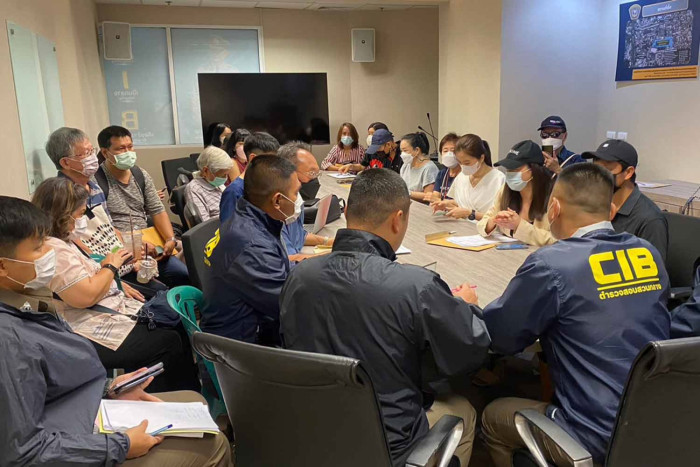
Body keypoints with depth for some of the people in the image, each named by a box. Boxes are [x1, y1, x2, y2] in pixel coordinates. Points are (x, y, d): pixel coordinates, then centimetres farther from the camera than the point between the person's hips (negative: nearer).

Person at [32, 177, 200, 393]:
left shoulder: (61, 240, 11)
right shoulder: (53, 250, -24)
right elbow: (86, 296, -29)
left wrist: (117, 284, 9)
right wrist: (110, 266, -13)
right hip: (96, 335, -11)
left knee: (176, 324, 8)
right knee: (169, 343, -8)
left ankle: (193, 396, 19)